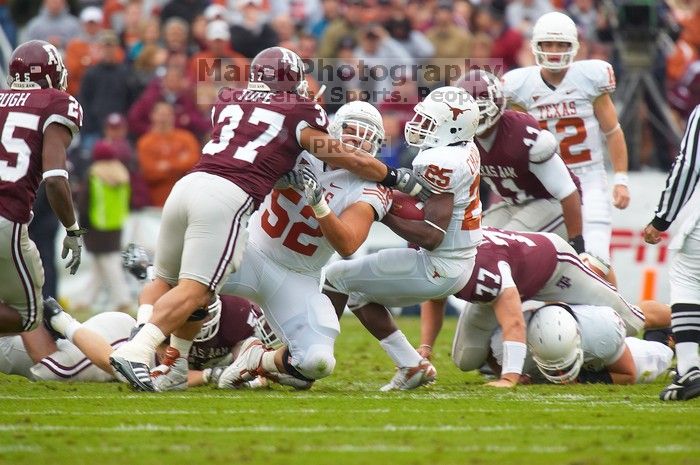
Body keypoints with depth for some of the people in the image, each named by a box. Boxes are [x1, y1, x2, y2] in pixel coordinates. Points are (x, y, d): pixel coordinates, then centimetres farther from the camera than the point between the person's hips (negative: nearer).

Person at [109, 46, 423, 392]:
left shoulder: (228, 102, 23)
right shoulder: (300, 115, 11)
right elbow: (349, 160, 17)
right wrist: (395, 178, 30)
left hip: (189, 183, 5)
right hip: (226, 198, -5)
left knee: (165, 281, 18)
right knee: (193, 291, -10)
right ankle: (136, 351, -27)